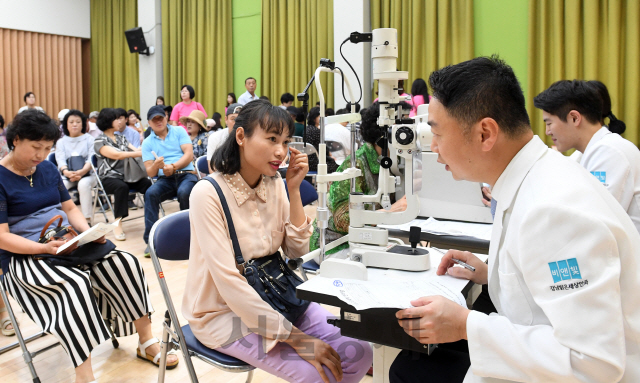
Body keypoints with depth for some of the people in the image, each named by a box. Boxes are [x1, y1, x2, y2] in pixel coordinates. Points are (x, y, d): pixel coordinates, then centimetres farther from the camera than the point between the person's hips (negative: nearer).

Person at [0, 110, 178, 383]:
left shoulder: (48, 169, 11)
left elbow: (70, 208, 13)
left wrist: (89, 233, -7)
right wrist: (45, 247, -28)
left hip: (68, 244, 6)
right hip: (24, 256, -5)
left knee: (125, 264, -17)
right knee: (74, 284, -36)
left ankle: (146, 341, -7)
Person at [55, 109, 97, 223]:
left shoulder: (89, 139, 11)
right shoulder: (61, 142, 17)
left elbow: (91, 159, -4)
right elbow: (60, 160, 0)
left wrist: (82, 172, -25)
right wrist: (66, 172, -25)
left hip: (87, 174, -2)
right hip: (67, 175, 2)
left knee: (83, 184, -36)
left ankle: (87, 219, -31)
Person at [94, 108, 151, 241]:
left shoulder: (121, 138, 21)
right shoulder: (100, 141, 1)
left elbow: (135, 150, 9)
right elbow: (116, 155, -14)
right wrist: (141, 153, -22)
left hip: (128, 175, 5)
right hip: (110, 177, -5)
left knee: (148, 183, -25)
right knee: (122, 187, -38)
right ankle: (117, 224, -32)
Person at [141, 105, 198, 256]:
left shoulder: (179, 131, 11)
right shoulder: (147, 143, 14)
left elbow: (189, 155, -2)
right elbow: (150, 172, 6)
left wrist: (173, 166, -17)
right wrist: (156, 165, -18)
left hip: (186, 174, -2)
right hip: (165, 179, 2)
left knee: (184, 192, -35)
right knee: (150, 193, -30)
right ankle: (151, 239, -25)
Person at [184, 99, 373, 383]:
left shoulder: (274, 184, -1)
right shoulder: (208, 193, -21)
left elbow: (296, 251, 1)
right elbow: (228, 282, -26)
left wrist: (294, 191, -11)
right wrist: (295, 337, -27)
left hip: (270, 297, 6)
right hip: (222, 312, -6)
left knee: (359, 353, -7)